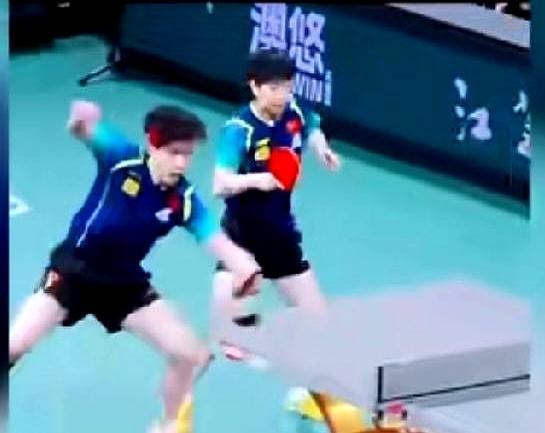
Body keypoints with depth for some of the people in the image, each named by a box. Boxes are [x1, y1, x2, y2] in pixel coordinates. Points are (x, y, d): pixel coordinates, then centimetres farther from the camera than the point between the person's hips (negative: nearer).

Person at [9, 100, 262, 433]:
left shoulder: (185, 201, -14)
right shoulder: (122, 158, -20)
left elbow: (220, 243, -23)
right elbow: (84, 127, -31)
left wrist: (245, 268, -46)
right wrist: (83, 118, -57)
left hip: (125, 284, 3)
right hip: (73, 270, -3)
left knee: (190, 354, -3)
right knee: (16, 346, -17)